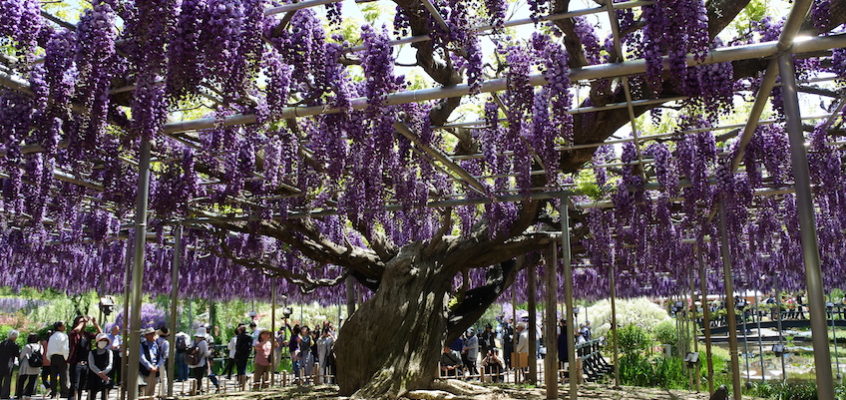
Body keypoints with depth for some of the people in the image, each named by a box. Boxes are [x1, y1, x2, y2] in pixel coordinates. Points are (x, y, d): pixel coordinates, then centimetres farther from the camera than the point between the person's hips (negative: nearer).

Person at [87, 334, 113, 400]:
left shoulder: (109, 352, 8)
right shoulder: (92, 353, 7)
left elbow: (110, 365, -1)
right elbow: (91, 365, -5)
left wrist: (103, 373, -20)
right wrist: (100, 373, -19)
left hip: (105, 377, 0)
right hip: (93, 378, 0)